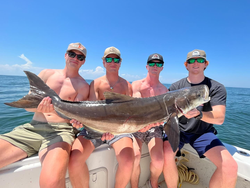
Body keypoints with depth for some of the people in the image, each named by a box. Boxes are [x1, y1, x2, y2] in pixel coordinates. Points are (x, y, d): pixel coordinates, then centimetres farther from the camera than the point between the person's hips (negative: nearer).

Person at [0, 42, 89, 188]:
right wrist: (39, 107, -14)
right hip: (32, 127, 4)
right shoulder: (47, 74, 13)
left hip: (60, 130, -3)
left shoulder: (83, 86, 4)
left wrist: (54, 110, -23)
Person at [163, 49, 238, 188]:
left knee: (230, 167, -22)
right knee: (166, 155, -26)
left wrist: (198, 113, -38)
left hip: (203, 132, 1)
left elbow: (219, 118, -16)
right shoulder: (176, 86, -1)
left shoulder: (217, 88, -4)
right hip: (178, 129, 0)